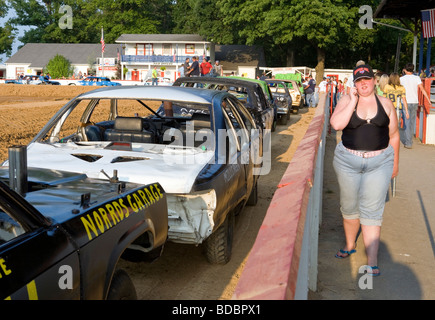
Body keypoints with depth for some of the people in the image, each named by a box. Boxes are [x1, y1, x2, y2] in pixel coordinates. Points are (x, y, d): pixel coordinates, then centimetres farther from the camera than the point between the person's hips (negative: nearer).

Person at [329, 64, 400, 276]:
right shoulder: (346, 101, 0)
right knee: (349, 206, 13)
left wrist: (395, 162, 12)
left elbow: (394, 135, 11)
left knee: (372, 210, -4)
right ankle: (350, 245, 36)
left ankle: (372, 262, 0)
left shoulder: (385, 104, 4)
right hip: (348, 161, 1)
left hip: (379, 163, -1)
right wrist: (353, 101, -17)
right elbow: (336, 124, -18)